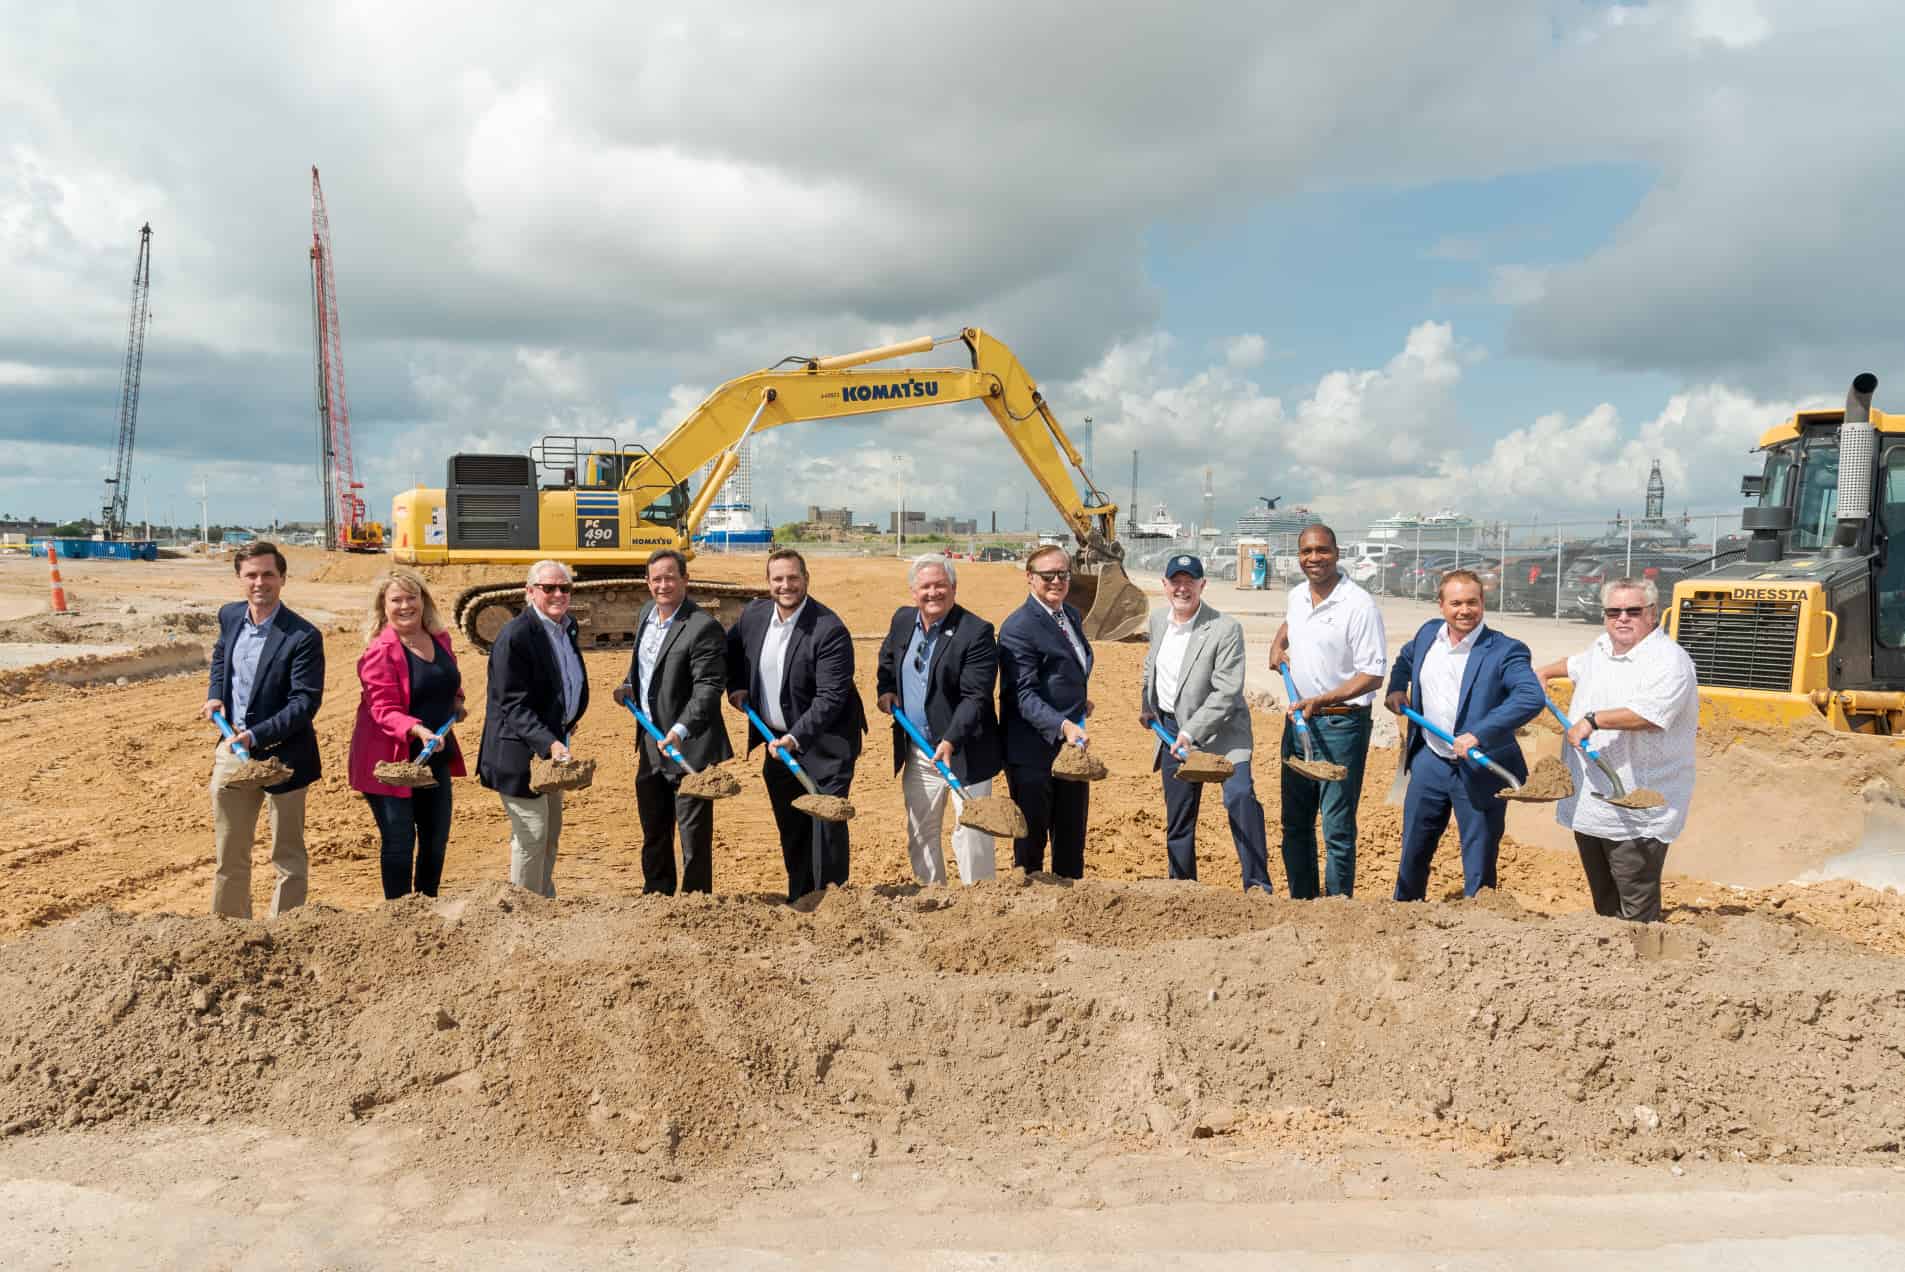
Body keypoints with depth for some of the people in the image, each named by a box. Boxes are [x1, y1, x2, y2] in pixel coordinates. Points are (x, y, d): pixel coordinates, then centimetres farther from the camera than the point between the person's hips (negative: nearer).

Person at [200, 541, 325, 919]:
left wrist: (256, 736, -27)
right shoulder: (230, 616, 1)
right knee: (229, 854, 18)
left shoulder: (303, 637, -19)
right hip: (233, 749, 6)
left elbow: (306, 702, -21)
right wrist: (215, 695, 8)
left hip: (282, 755, -6)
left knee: (288, 857, 8)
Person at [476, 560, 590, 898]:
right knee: (531, 835, -2)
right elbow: (513, 705, -24)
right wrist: (549, 743, -33)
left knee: (551, 835, 21)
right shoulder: (515, 635, -21)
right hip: (520, 752, -9)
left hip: (552, 746, 9)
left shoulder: (567, 626, 5)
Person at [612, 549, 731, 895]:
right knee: (653, 831, 21)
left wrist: (680, 730, -34)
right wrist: (629, 686, 6)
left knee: (694, 834, 1)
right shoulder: (647, 612, 8)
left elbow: (708, 687, -24)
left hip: (689, 748, -9)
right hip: (651, 743, 9)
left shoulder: (704, 627, -19)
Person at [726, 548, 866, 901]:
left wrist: (796, 738, -31)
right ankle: (799, 901, 29)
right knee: (790, 829, 16)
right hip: (777, 742, 7)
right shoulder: (754, 614, 0)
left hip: (822, 744, -6)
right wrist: (736, 685, 8)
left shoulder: (830, 630, -21)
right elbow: (731, 647, 22)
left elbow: (831, 697, -25)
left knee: (827, 823, -8)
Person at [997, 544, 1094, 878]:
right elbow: (1024, 695, -24)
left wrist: (1079, 702, 12)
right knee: (1031, 842, 4)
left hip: (1072, 746, 8)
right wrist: (1063, 726, -36)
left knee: (1072, 843, 17)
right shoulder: (1018, 627, -16)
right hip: (1034, 753, -8)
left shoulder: (1072, 615, 10)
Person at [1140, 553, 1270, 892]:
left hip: (1218, 728, -5)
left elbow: (1227, 692, -23)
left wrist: (1192, 732, -27)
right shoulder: (1158, 618, 1)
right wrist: (1146, 705, 27)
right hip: (1171, 727, 6)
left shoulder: (1226, 629, -19)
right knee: (1177, 818, 12)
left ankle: (1257, 885, -20)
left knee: (1240, 796, -25)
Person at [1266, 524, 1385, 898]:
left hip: (1341, 724, -7)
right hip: (1298, 718, 7)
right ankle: (1302, 901, 27)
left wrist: (1323, 700, -24)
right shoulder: (1297, 595, 7)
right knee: (1295, 822, 14)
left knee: (1338, 829, -3)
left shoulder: (1359, 605, -15)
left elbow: (1373, 674, -17)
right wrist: (1278, 644, 13)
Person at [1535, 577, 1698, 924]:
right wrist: (1544, 672, 48)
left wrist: (1593, 720, -29)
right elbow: (1577, 664, 38)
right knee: (1604, 901, 19)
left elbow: (1650, 713, -32)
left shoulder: (1669, 660, -15)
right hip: (1588, 803, 8)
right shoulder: (1602, 647, 12)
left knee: (1637, 911, -6)